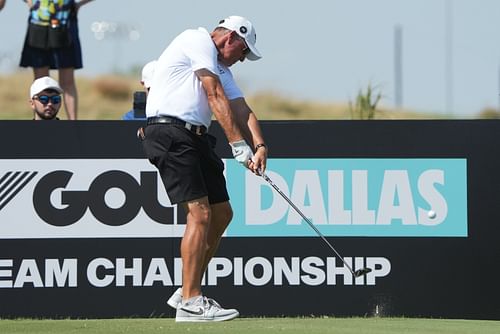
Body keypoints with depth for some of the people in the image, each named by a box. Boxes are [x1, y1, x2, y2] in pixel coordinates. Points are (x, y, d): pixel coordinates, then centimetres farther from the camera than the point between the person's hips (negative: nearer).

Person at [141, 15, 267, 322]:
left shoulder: (221, 68, 25)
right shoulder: (198, 41, -3)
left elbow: (242, 110, 12)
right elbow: (216, 97, -10)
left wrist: (259, 146, -6)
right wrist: (238, 144, -13)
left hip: (196, 137, 10)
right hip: (169, 132, -10)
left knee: (222, 213, 10)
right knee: (200, 213, -16)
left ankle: (188, 292, 17)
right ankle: (190, 302, -16)